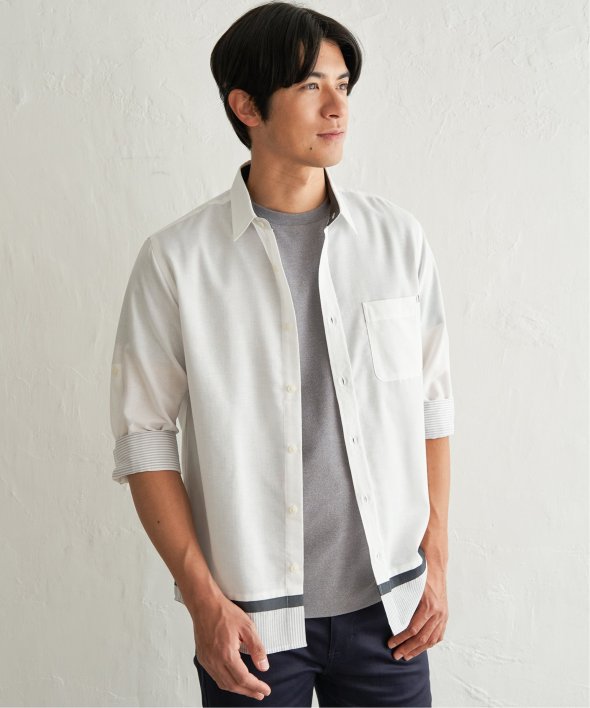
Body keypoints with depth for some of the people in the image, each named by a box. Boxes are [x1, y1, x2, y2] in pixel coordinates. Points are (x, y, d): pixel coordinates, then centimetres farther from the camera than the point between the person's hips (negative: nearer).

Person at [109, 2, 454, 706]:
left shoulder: (398, 237, 0)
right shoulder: (175, 259, -8)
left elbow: (430, 405, 4)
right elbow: (145, 438, -5)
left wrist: (436, 564, 2)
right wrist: (204, 600, -8)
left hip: (387, 602, 2)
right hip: (252, 616, -2)